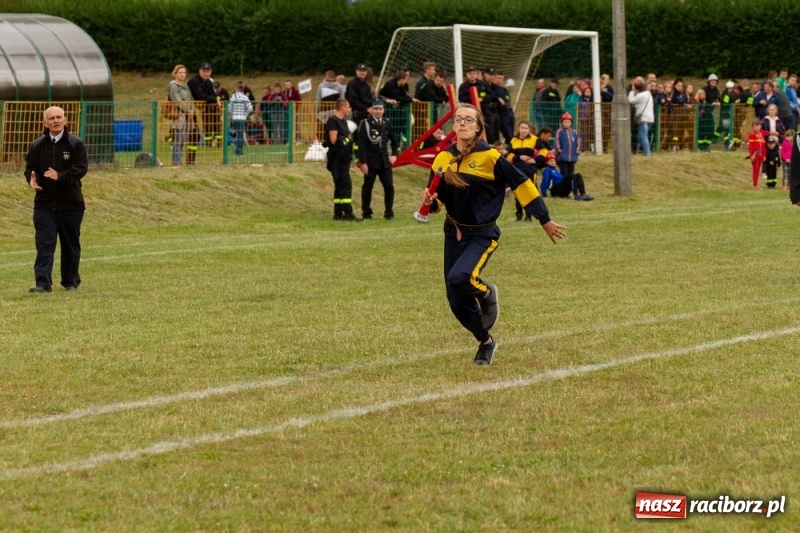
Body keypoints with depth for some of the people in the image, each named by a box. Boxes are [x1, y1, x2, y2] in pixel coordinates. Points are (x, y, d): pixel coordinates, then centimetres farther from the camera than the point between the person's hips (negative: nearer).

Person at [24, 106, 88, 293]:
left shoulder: (76, 144, -3)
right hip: (44, 204, 1)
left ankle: (71, 282, 23)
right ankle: (43, 283, -11)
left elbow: (81, 168, -13)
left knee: (71, 245, 10)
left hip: (71, 204, -1)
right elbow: (29, 168, 7)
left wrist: (60, 176, -27)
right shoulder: (37, 146, 6)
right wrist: (32, 179, -17)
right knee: (44, 244, -7)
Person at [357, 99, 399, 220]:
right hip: (370, 161, -4)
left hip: (384, 161, 4)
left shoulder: (386, 123, 7)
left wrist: (394, 155, 9)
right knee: (368, 186, 3)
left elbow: (394, 140, 20)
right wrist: (363, 162, -14)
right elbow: (361, 144, -9)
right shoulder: (365, 124, -7)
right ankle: (366, 212, 14)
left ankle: (389, 212, 7)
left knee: (389, 186, -2)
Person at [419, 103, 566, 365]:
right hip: (454, 233, 5)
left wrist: (545, 220, -6)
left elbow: (522, 184, -9)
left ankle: (487, 293, 5)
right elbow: (437, 200, 9)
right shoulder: (443, 159, -1)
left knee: (459, 277, -31)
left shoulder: (489, 157, -15)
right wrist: (430, 201, -15)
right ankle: (486, 342, 34)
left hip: (482, 235, -5)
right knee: (457, 303, 7)